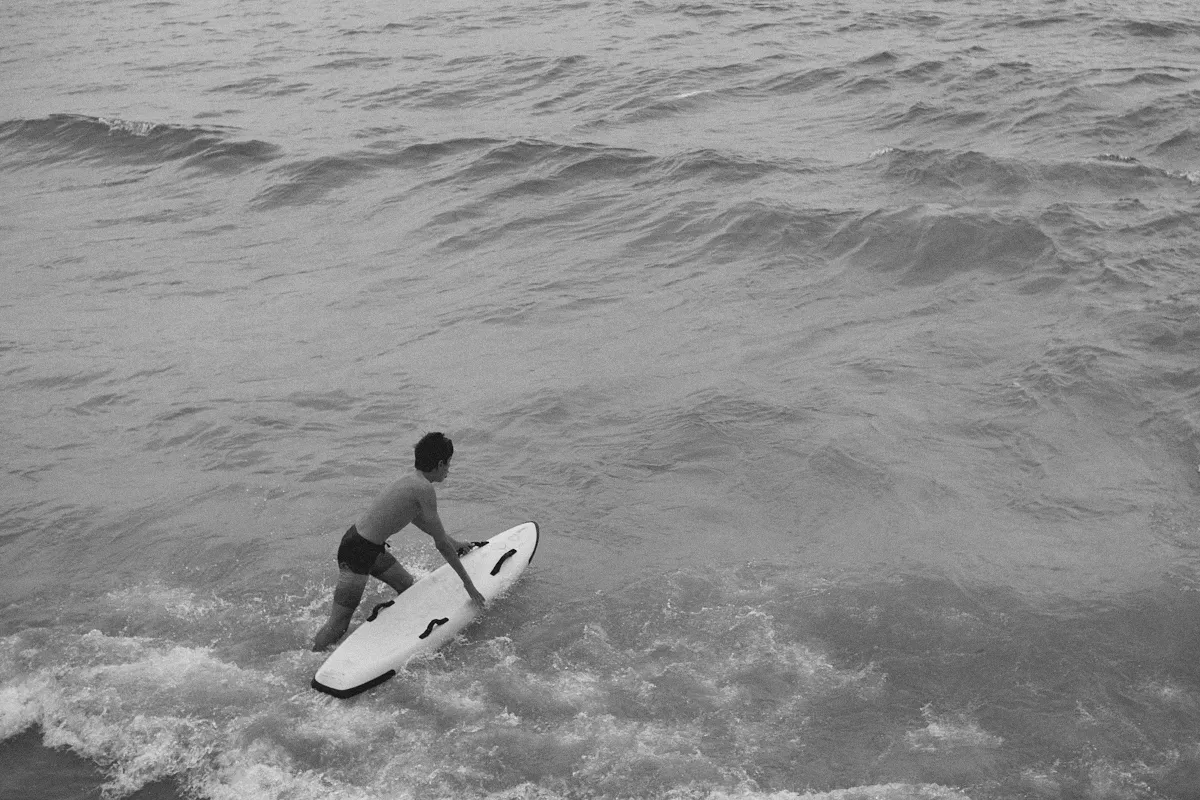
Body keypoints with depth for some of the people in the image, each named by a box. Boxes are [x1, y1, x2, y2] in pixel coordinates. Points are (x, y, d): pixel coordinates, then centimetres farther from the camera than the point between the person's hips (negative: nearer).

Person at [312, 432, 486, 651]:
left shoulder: (411, 480, 8)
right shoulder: (423, 489, -19)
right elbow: (441, 545, -14)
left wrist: (451, 542, 37)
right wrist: (468, 583, -6)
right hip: (356, 553, -10)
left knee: (406, 584, 24)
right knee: (338, 626, -4)